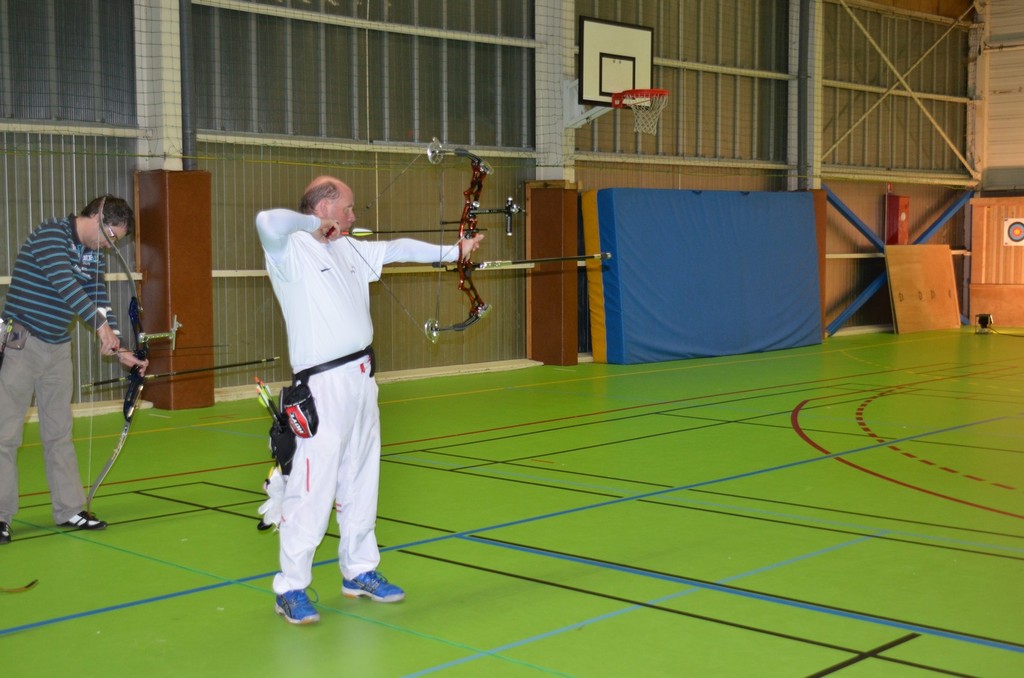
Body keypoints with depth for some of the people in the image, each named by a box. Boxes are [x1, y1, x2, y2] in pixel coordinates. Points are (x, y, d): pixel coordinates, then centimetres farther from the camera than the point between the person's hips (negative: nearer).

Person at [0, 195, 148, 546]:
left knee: (59, 433, 11)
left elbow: (99, 299, 9)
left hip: (58, 349, 8)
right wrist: (102, 324, -34)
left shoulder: (92, 253, 9)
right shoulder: (50, 234, -15)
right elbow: (64, 283, -28)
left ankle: (70, 509, 17)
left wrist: (120, 350, 0)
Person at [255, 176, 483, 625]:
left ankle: (359, 573, 29)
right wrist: (314, 224, -14)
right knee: (313, 489, -8)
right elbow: (268, 222, -31)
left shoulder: (348, 250, 15)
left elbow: (397, 249, 25)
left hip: (362, 379, 9)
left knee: (361, 482, 16)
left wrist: (453, 250, 27)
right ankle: (290, 589, 3)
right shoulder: (290, 251, -10)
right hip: (324, 386, -9)